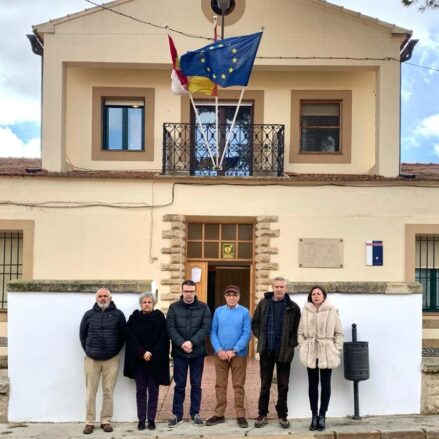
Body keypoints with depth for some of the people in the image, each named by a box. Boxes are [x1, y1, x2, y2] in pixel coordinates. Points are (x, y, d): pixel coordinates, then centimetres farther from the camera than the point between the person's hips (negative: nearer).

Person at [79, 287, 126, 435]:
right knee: (90, 392, 4)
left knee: (108, 391, 3)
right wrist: (88, 350, 5)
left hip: (111, 359, -1)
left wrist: (116, 350, 2)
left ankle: (106, 421, 13)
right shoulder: (89, 315, 5)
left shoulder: (118, 314, 1)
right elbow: (82, 335, 12)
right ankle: (89, 422, 11)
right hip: (92, 359, 1)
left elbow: (122, 335, 6)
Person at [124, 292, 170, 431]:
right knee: (141, 391, 6)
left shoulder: (160, 318, 2)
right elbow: (131, 339, -4)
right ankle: (141, 419, 12)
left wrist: (152, 354, -16)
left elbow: (163, 340, -5)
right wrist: (142, 353, -16)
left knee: (153, 391, 4)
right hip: (138, 361, 1)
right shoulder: (134, 319, 3)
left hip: (156, 361, 0)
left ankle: (151, 419, 12)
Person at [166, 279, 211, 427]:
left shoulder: (203, 307, 0)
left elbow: (206, 327, -9)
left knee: (196, 385, 10)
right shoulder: (173, 307, 0)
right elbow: (170, 328, -7)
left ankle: (195, 413, 22)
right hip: (179, 353, 0)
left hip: (197, 353, 0)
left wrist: (192, 342, -20)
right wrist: (182, 343, -20)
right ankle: (177, 414, 18)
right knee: (179, 385, 7)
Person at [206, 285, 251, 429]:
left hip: (239, 354, -2)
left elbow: (247, 334, -9)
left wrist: (234, 351, -15)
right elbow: (213, 332, 1)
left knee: (238, 385, 5)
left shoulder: (244, 312, -4)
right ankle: (219, 414, 18)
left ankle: (240, 415, 12)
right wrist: (219, 350, -12)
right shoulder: (218, 311, 2)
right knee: (220, 385, 9)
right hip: (220, 354, 2)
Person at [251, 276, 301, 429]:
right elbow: (255, 323, 10)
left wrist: (291, 343, -7)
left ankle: (282, 415, 20)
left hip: (284, 351, -1)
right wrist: (260, 338, 0)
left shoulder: (293, 307, -3)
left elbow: (297, 328, 1)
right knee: (265, 385, 9)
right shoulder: (263, 304, 2)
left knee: (283, 385, 8)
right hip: (266, 351, 1)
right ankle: (262, 415, 17)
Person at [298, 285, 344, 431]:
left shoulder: (332, 310, -2)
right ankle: (314, 415, 16)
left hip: (327, 353, -1)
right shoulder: (306, 310, 3)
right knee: (313, 384, 8)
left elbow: (339, 333, 1)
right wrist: (302, 348, -2)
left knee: (326, 384, 5)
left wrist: (337, 350, -5)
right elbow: (301, 332, 6)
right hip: (310, 353, 2)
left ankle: (322, 415, 14)